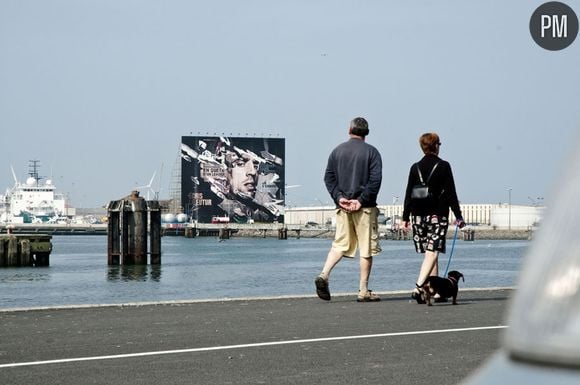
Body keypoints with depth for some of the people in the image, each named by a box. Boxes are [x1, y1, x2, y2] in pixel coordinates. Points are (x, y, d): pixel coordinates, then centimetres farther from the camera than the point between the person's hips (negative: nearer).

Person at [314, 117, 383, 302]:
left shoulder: (337, 151, 9)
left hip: (343, 206, 4)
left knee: (340, 244, 11)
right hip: (365, 208, -4)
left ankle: (324, 275, -10)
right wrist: (361, 200, -11)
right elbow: (376, 179, -11)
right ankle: (363, 291, 2)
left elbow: (328, 177, 4)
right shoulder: (371, 152, -2)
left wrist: (339, 197, -2)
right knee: (366, 249, 1)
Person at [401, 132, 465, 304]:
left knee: (429, 253, 12)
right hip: (438, 215, -4)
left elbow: (409, 194, 5)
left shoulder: (415, 167, 5)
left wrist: (405, 217, 10)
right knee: (432, 252, -9)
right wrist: (458, 216, 1)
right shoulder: (443, 166, -4)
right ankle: (418, 288, -26)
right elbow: (451, 193, -4)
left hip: (418, 215, 4)